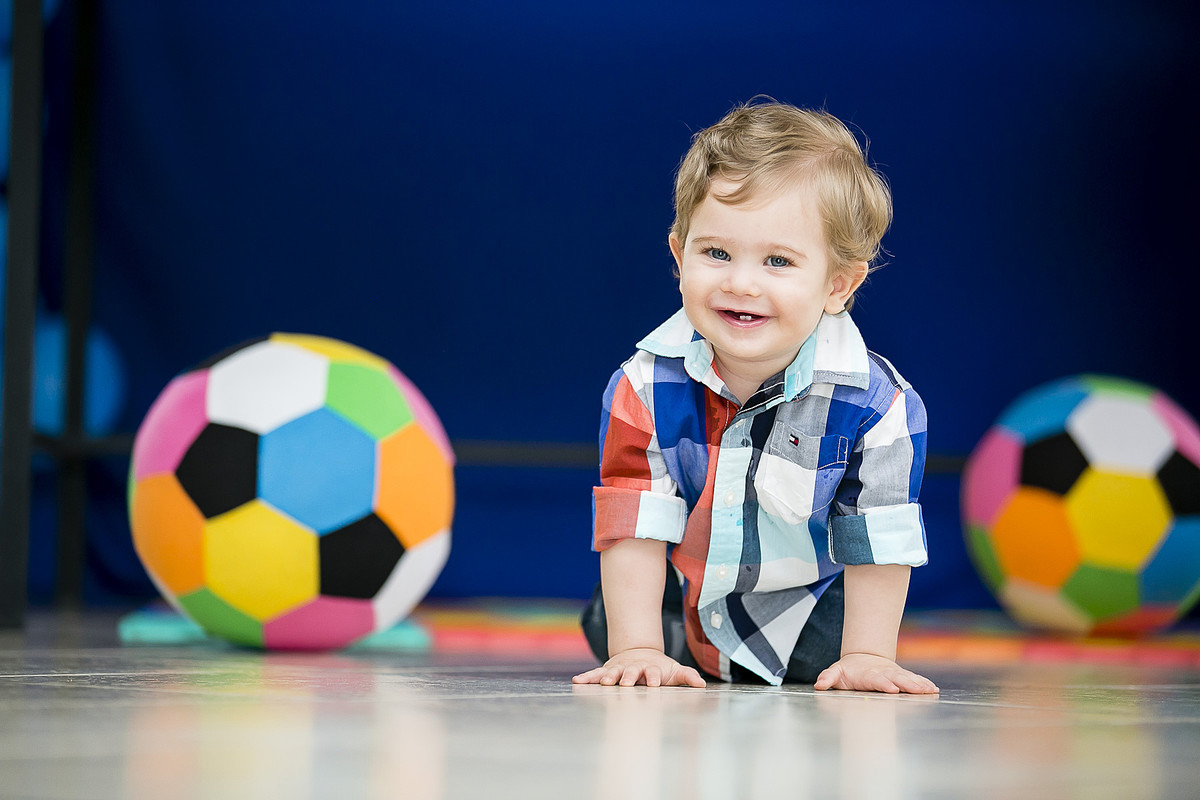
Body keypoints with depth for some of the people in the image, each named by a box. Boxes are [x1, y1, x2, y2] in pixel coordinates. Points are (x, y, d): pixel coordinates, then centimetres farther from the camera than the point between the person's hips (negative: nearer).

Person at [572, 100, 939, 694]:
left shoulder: (875, 402, -27)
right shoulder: (645, 385, -23)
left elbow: (876, 540, -17)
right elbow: (634, 526, -20)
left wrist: (865, 657, -19)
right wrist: (636, 651, -25)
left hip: (802, 601, -1)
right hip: (680, 606, 1)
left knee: (826, 648, -18)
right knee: (606, 626, -13)